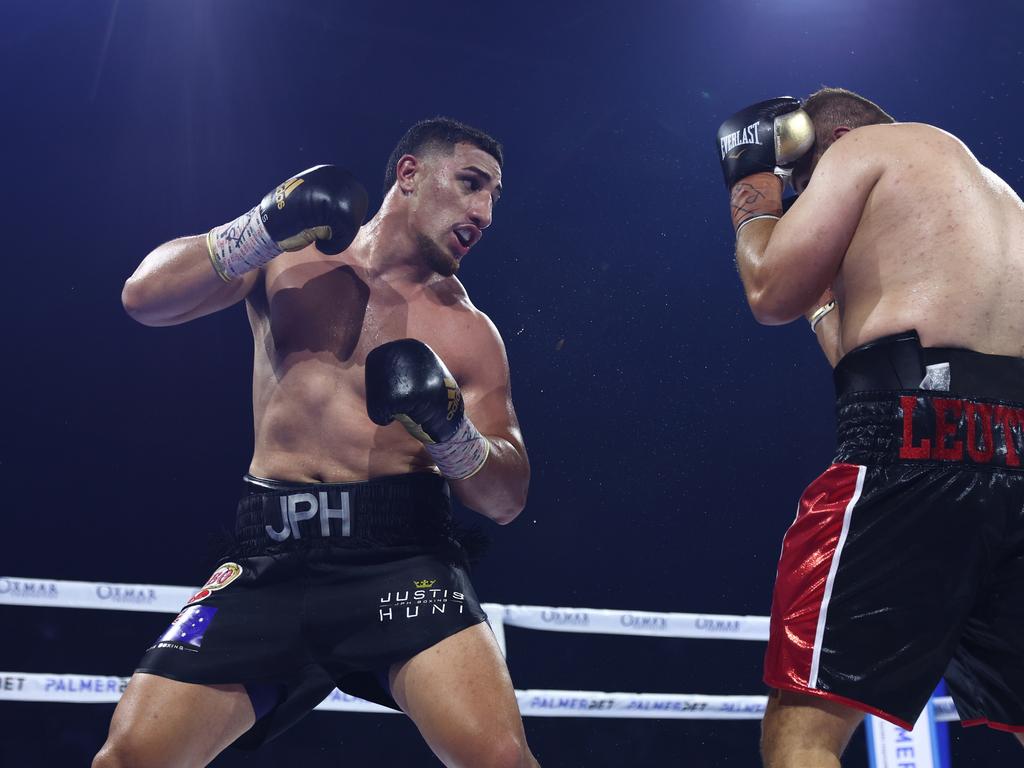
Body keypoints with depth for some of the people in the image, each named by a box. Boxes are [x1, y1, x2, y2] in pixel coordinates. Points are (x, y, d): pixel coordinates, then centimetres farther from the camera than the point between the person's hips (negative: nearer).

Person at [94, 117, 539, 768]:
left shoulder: (467, 330, 11)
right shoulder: (288, 257, 14)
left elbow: (508, 499, 9)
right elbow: (145, 298, 3)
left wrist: (451, 432, -11)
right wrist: (262, 229, -8)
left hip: (404, 555, -1)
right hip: (273, 554, 2)